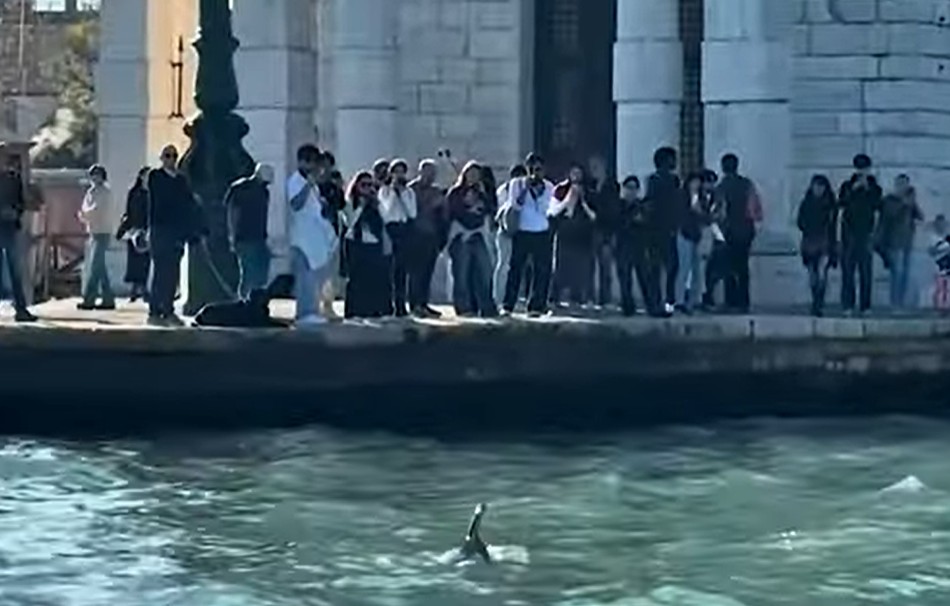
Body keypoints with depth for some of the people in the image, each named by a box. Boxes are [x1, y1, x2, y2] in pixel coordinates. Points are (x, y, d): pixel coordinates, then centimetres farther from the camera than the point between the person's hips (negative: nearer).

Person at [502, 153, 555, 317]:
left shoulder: (548, 186, 7)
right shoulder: (517, 184, 2)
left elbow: (550, 208, -3)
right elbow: (515, 205, -8)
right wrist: (525, 189, -16)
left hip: (542, 234, 2)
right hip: (522, 233, -2)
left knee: (542, 270, -3)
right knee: (516, 268, -4)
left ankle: (536, 306, 3)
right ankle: (508, 305, 0)